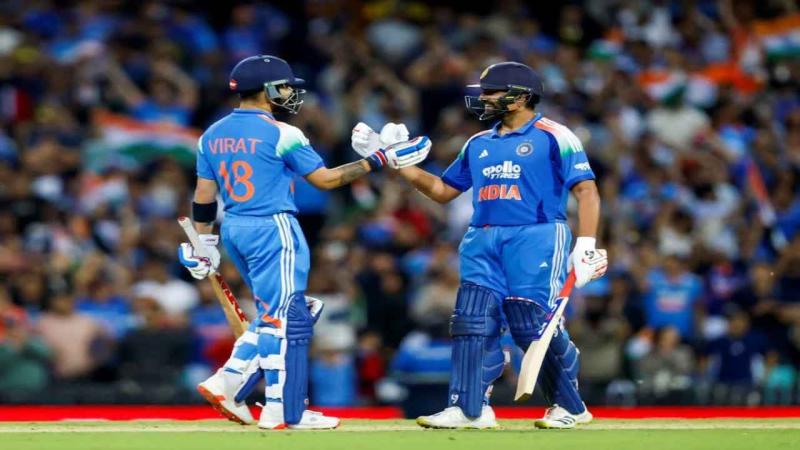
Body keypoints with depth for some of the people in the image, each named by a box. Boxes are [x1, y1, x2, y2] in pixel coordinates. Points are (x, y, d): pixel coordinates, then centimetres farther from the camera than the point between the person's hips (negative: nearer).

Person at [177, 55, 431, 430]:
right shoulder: (281, 134, -10)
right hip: (273, 230, -8)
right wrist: (380, 161, -4)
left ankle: (228, 384, 8)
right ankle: (283, 412, -1)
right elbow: (325, 179, -8)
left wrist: (205, 242, 17)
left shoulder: (212, 135, 9)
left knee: (276, 314, 18)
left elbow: (204, 197, 10)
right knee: (286, 317, -2)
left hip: (233, 230, 8)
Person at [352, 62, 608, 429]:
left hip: (536, 239, -6)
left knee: (534, 326, -10)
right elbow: (442, 190, 25)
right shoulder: (478, 144, 20)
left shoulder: (553, 137, 0)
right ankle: (469, 408, -4)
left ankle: (570, 407, 7)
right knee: (472, 322, -6)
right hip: (483, 243, 6)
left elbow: (586, 190, -5)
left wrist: (585, 246, -16)